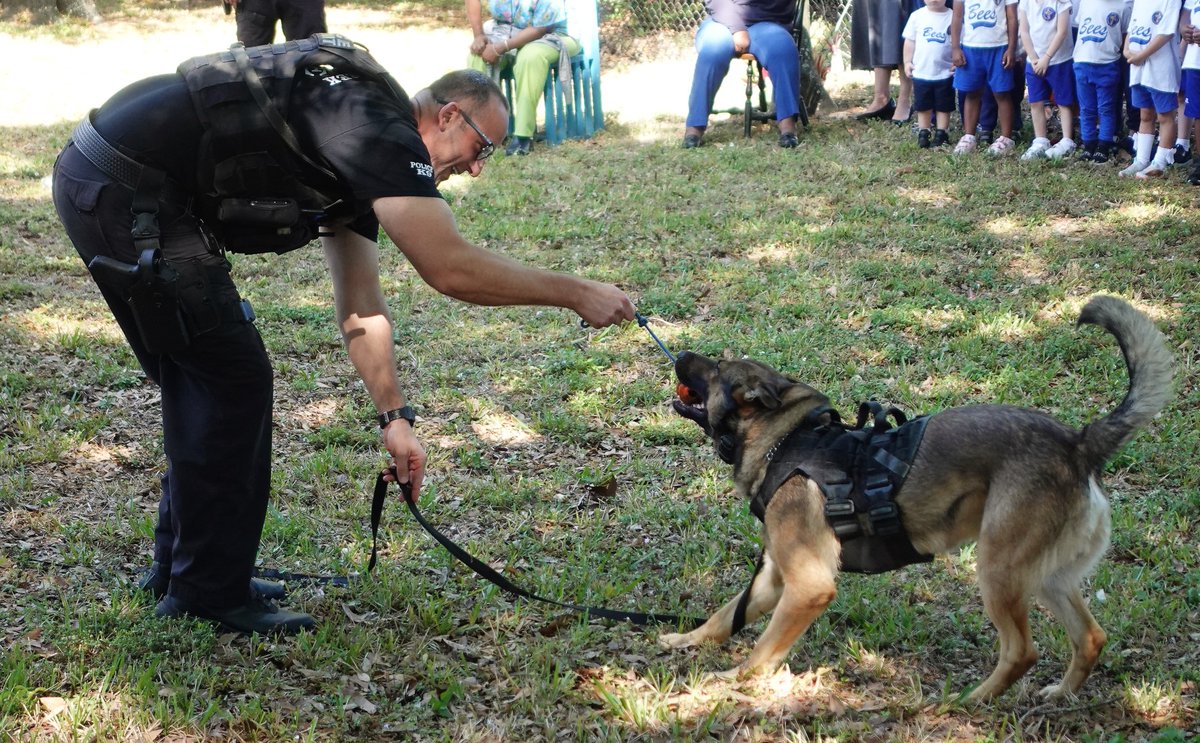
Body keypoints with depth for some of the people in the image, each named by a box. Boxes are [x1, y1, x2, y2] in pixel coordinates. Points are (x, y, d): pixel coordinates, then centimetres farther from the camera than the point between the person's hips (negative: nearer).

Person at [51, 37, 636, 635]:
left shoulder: (360, 156, 18)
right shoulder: (380, 128, -12)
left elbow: (360, 308, 20)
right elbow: (450, 269, -20)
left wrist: (393, 417, 16)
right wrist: (574, 293, -11)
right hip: (128, 194, -11)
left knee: (200, 379, 18)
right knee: (234, 379, -4)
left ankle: (182, 568, 30)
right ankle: (210, 593, 7)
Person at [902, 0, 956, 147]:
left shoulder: (953, 17, -5)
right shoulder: (917, 16, -2)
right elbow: (909, 41, 5)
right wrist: (907, 62, 0)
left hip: (945, 73, -1)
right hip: (921, 72, 1)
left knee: (943, 106, 8)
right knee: (923, 106, 11)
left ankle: (940, 134, 18)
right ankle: (923, 134, 22)